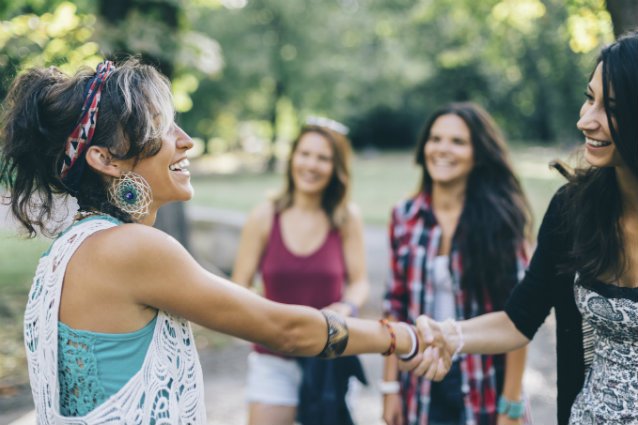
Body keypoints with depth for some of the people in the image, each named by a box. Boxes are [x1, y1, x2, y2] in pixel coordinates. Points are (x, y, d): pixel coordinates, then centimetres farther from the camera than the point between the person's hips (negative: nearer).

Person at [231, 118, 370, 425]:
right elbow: (239, 287, -2)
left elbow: (359, 281, 3)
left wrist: (345, 308, -17)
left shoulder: (347, 218, -4)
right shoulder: (265, 217, -4)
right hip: (274, 361, 0)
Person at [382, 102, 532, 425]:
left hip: (483, 388, -2)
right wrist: (390, 386, 3)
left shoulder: (501, 218, -9)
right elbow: (396, 307, 5)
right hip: (422, 389, 3)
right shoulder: (405, 217, 0)